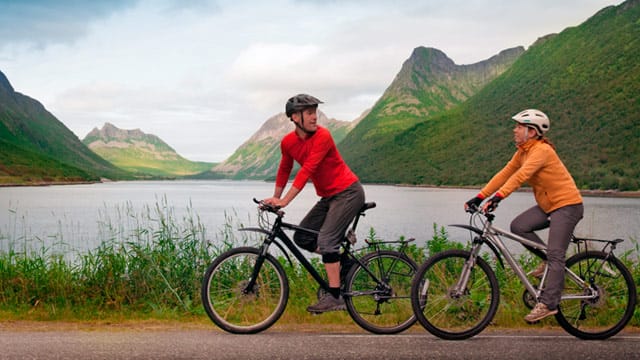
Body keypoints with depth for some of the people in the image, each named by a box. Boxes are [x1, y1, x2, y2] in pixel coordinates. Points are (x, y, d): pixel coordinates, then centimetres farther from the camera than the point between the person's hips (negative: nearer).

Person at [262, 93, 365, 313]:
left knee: (325, 239, -19)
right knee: (301, 237, 4)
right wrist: (275, 198, 16)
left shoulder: (322, 136, -21)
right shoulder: (288, 142, 0)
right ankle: (340, 260, 19)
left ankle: (334, 297, -16)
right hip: (328, 197, 8)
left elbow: (308, 169, -28)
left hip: (348, 192, -7)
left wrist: (284, 201, -32)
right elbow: (284, 170, 17)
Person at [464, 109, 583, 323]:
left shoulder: (542, 150, -21)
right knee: (518, 226, -8)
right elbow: (504, 174, 3)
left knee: (555, 255, -14)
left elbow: (521, 176, -34)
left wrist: (498, 197, -43)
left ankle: (548, 304, -14)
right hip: (547, 205, 9)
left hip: (567, 205, -9)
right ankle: (550, 261, 8)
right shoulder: (522, 152, 7)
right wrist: (479, 197, -5)